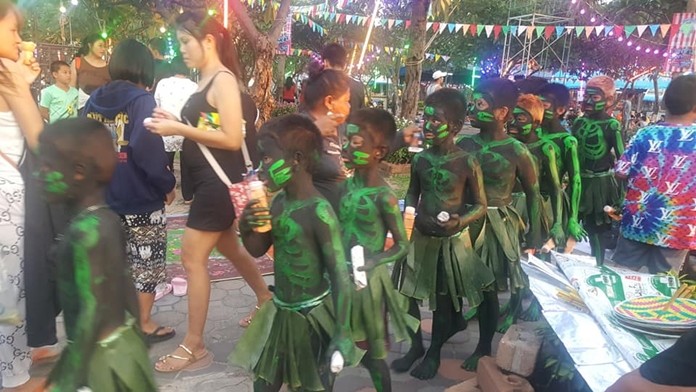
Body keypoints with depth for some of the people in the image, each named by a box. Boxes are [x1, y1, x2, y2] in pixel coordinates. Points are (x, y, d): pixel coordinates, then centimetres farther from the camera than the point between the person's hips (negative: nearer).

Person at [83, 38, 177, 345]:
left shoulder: (93, 101, 6)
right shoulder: (142, 100, -15)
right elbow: (149, 151, -23)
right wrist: (168, 185, -10)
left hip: (103, 197, 7)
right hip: (141, 199, -6)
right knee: (146, 263, 9)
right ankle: (144, 325, 19)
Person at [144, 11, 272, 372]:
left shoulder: (223, 80, -14)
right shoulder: (205, 81, 12)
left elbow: (231, 139, -22)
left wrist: (180, 129, -20)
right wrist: (174, 122, 0)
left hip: (219, 181, -10)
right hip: (207, 180, 10)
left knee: (193, 257, -5)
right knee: (228, 246, 22)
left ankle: (193, 345, 7)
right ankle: (265, 299, 43)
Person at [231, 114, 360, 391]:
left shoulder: (319, 211, -25)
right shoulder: (279, 200, -3)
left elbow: (340, 276, -22)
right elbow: (258, 249, 10)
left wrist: (342, 336, -21)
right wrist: (245, 227, -11)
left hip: (312, 317, -7)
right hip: (279, 312, 7)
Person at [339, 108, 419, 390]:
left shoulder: (383, 197, -19)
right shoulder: (348, 184, 0)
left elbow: (403, 245, -13)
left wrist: (372, 262, -25)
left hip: (366, 280, -6)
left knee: (373, 354, 11)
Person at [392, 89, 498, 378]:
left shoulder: (467, 162, -15)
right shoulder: (419, 159, -3)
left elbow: (481, 205, -9)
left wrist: (460, 222, -26)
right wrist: (417, 216, -5)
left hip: (452, 239, -4)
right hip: (421, 236, 4)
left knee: (442, 299, 9)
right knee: (408, 292, 11)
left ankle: (434, 352, 31)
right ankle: (417, 345, 33)